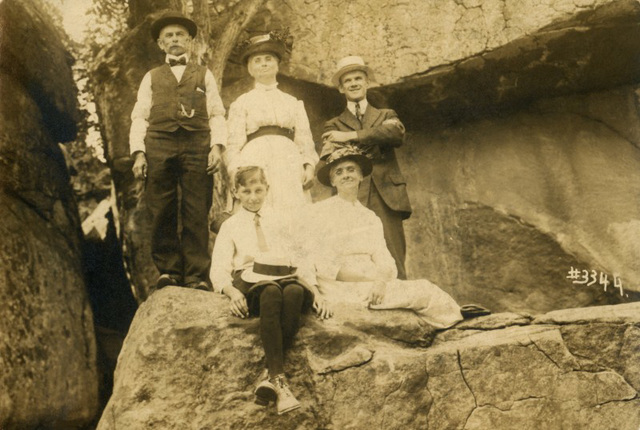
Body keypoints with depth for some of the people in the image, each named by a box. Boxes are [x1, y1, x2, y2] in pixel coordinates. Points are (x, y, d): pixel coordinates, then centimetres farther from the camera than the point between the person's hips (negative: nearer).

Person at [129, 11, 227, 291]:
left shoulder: (204, 75, 21)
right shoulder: (152, 78, 23)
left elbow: (216, 115, 12)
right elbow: (139, 117, 14)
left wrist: (217, 145, -5)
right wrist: (138, 152, -1)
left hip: (197, 145, -1)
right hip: (159, 145, 1)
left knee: (196, 213, -6)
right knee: (162, 214, -3)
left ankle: (197, 275, -4)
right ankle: (168, 271, 5)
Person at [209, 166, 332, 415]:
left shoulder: (280, 222, 29)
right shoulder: (230, 226, 24)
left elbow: (300, 261, 21)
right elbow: (219, 270, 10)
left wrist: (315, 291, 2)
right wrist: (232, 292, -13)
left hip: (286, 277, 2)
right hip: (251, 280, -2)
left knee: (294, 292, -37)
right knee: (271, 293, -39)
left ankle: (270, 376, -41)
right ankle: (279, 379, -47)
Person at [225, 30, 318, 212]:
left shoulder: (293, 102, 22)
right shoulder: (241, 103, 16)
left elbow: (304, 139, 15)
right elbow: (234, 143, 7)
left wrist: (309, 165, -2)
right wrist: (236, 174, -7)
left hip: (289, 165, 2)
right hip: (255, 164, -2)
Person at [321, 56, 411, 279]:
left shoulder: (386, 116, 24)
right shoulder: (334, 125, 21)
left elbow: (397, 133, -2)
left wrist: (351, 136, -6)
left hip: (387, 199, 1)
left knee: (393, 268, -8)